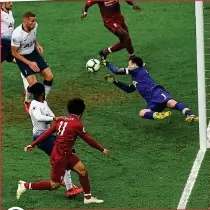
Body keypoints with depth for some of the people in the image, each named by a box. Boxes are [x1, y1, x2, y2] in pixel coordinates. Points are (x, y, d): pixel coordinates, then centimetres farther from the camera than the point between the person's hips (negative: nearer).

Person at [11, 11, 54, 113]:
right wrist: (29, 63, -22)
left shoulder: (34, 26, -14)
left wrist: (37, 45, -6)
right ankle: (27, 102, 16)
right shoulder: (17, 34, -32)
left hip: (34, 53, 6)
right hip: (22, 58, -6)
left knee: (49, 77, -3)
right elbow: (14, 53, -19)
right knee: (34, 83, -16)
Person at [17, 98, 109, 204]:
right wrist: (102, 150, 3)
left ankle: (88, 197, 17)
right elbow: (88, 140, -9)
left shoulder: (61, 120, 5)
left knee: (82, 170, 8)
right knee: (54, 185, 2)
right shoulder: (77, 124, -15)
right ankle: (26, 186, 6)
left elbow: (47, 133, 2)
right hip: (60, 157, -8)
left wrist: (33, 144, 5)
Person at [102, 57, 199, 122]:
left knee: (171, 103, -35)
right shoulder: (136, 77, 39)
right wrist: (114, 81, 44)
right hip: (152, 101, 7)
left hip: (157, 92, -7)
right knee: (142, 113, -21)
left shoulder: (137, 69, 13)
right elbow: (129, 89, 50)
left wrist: (107, 64, 31)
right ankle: (158, 115, -47)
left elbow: (117, 70, 14)